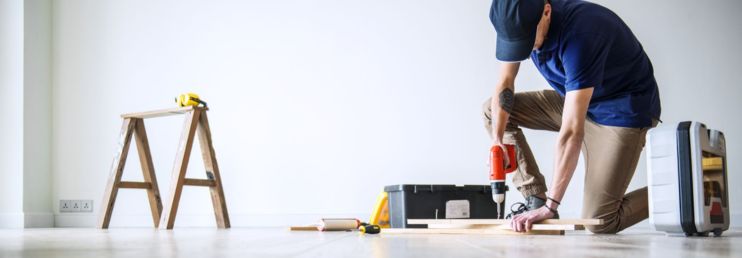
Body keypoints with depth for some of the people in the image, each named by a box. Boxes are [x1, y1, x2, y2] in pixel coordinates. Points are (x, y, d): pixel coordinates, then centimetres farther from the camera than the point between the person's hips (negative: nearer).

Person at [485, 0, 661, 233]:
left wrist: (550, 207, -36)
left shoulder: (579, 34, -36)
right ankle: (535, 199, 0)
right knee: (493, 110, 1)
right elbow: (505, 83, -1)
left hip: (622, 111, -8)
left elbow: (571, 132, -38)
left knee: (599, 222, -15)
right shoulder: (520, 22, -13)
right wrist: (497, 139, -15)